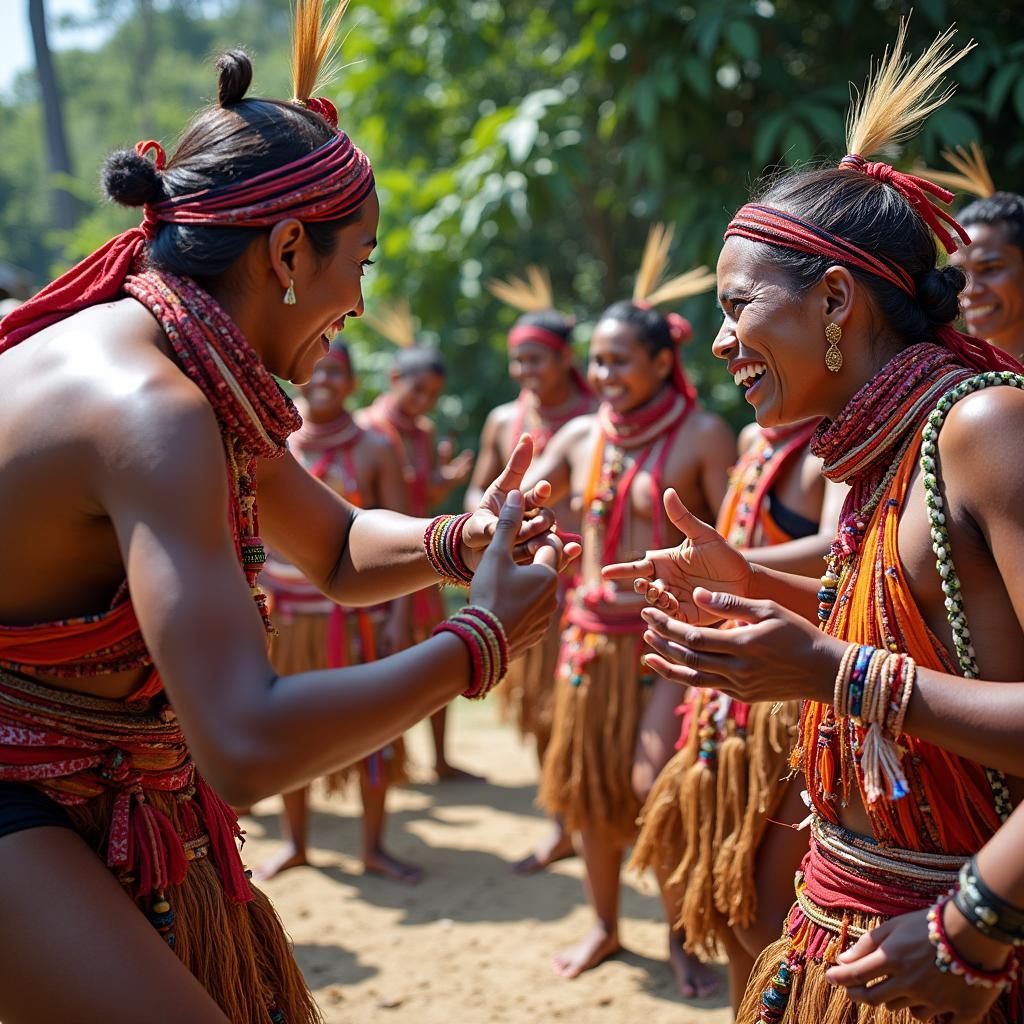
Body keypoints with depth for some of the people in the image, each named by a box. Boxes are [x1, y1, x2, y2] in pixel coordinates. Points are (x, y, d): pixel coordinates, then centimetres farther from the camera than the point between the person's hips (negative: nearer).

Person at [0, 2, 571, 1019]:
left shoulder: (203, 377, 2)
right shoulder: (148, 409, -28)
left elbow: (338, 551, 16)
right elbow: (248, 746, -37)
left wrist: (458, 540, -5)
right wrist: (481, 641, -25)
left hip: (111, 808, 9)